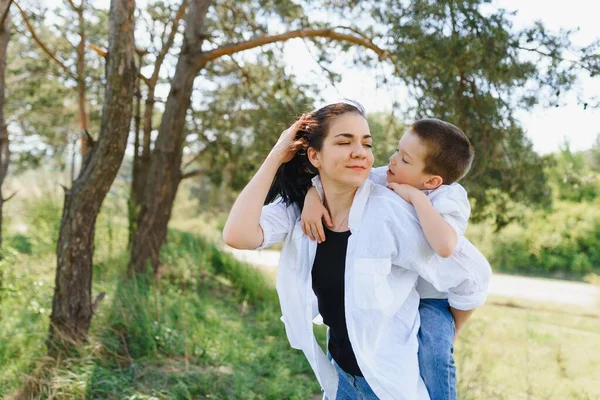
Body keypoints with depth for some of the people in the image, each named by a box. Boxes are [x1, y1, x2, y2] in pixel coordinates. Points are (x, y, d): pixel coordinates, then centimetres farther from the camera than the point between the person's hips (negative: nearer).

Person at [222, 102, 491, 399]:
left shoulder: (389, 214, -24)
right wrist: (276, 156, -19)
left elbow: (472, 274, -17)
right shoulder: (297, 208, -8)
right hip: (341, 371, 5)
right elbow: (238, 236, -25)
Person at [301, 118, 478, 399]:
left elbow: (444, 246, -45)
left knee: (431, 353, -26)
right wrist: (312, 197, -26)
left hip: (430, 299, -5)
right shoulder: (385, 178, -10)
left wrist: (417, 197, -37)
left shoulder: (450, 198, -24)